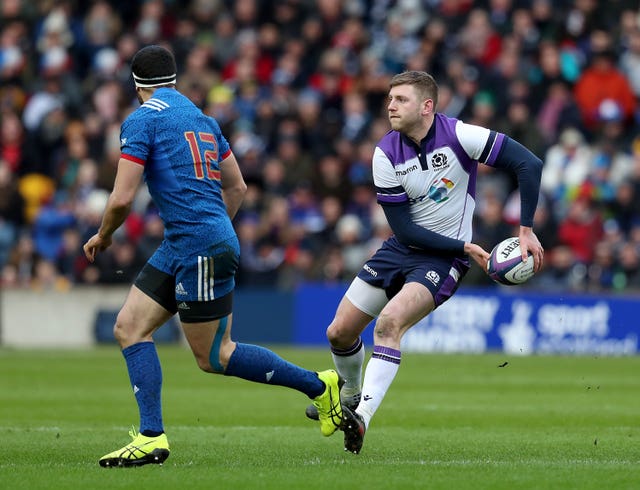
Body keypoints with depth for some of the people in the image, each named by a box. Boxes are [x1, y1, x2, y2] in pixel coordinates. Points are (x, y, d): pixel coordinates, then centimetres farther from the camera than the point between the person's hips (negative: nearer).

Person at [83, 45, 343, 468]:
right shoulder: (202, 118, 17)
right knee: (130, 327, 7)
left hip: (200, 250, -9)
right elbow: (237, 187, 21)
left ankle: (318, 385, 2)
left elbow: (122, 199, -12)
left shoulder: (142, 120, -8)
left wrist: (103, 236, 6)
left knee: (213, 357, -2)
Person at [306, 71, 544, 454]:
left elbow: (529, 164, -18)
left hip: (443, 261, -5)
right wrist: (464, 246, -18)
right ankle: (351, 394, 36)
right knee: (340, 332, 4)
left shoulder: (458, 135, -17)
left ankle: (363, 415, -34)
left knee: (390, 322, -30)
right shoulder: (387, 153, -8)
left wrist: (526, 231, -20)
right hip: (401, 249, 5)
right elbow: (404, 228, -10)